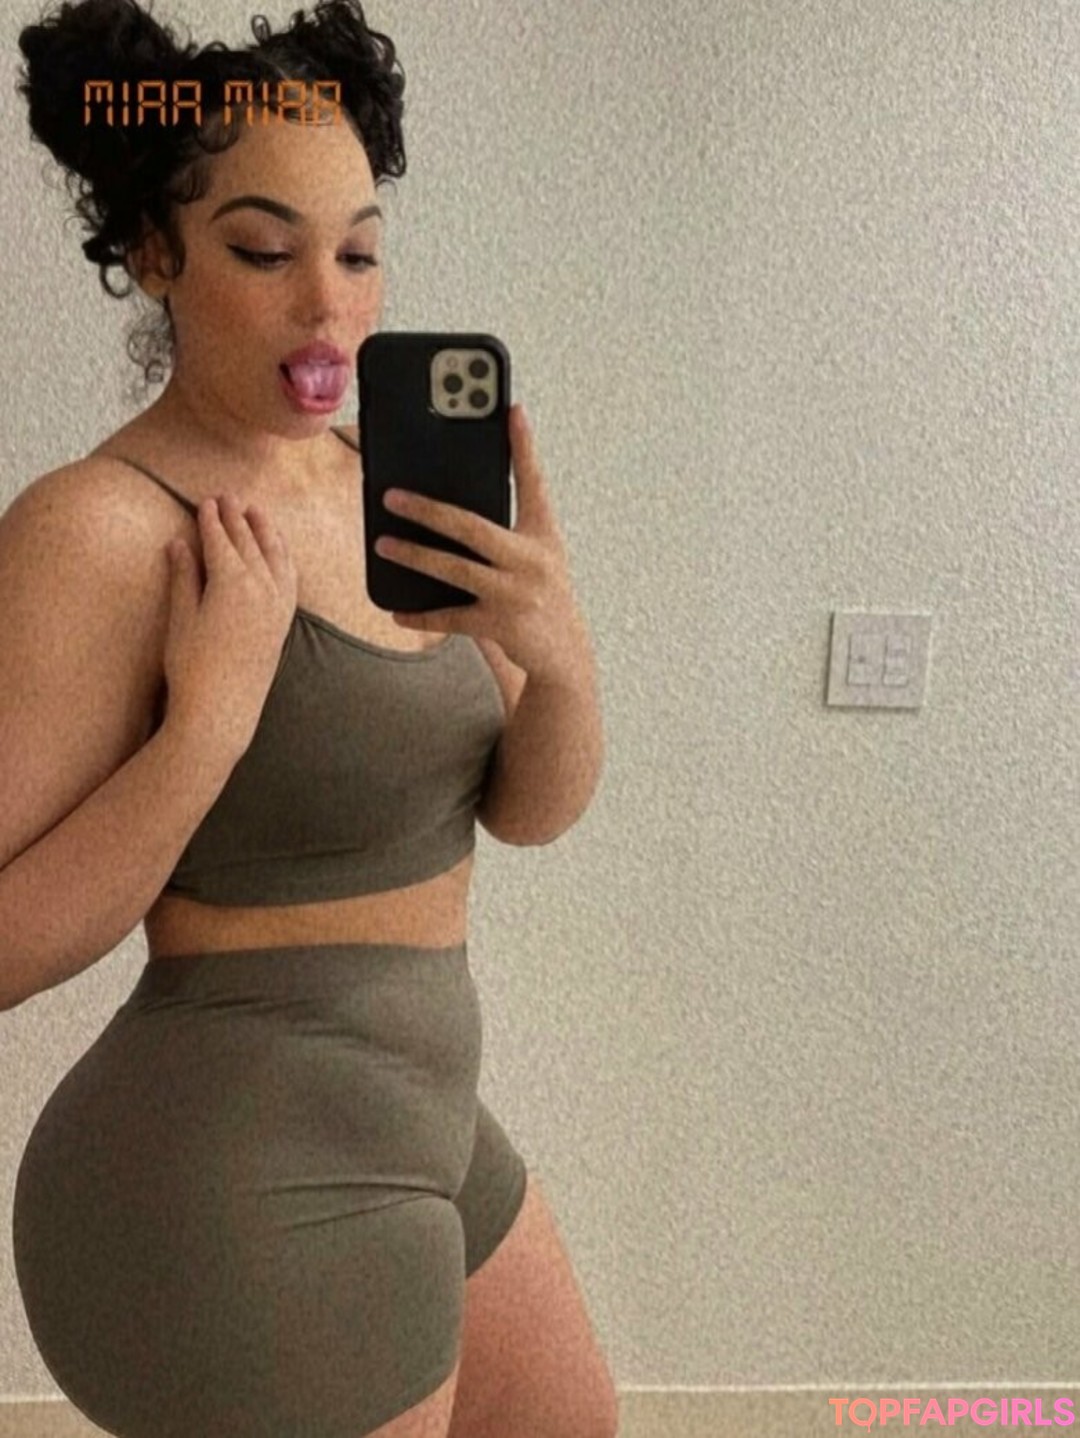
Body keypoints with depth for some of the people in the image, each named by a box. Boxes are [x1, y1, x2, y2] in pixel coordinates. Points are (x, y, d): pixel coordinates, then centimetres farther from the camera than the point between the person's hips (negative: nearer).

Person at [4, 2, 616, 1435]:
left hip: (411, 1128, 7)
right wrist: (213, 712, -29)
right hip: (238, 1183, -7)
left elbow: (533, 810, -1)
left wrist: (560, 653, -20)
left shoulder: (385, 486, 1)